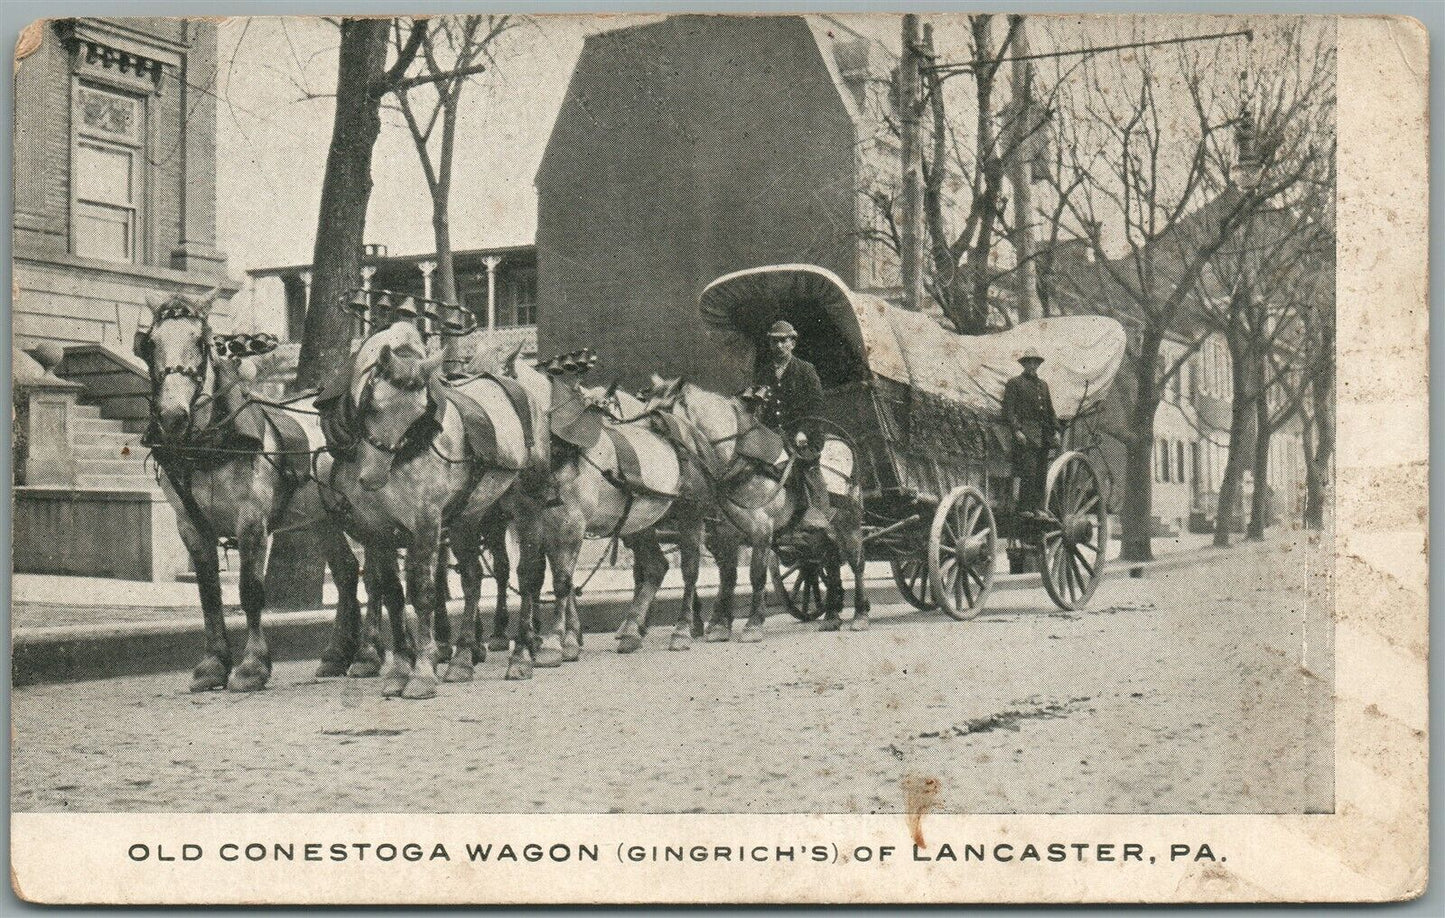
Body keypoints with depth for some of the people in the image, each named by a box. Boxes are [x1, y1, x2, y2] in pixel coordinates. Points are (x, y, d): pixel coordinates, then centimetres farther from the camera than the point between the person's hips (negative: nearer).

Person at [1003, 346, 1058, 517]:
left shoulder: (1043, 385, 23)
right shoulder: (1014, 384, 3)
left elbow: (1050, 409, 25)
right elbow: (1008, 410, -5)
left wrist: (1055, 430, 13)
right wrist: (1016, 430, -16)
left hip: (1043, 435, 6)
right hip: (1026, 434, -6)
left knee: (1042, 473, 4)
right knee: (1029, 471, -14)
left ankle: (1038, 507, 8)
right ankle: (1024, 508, -11)